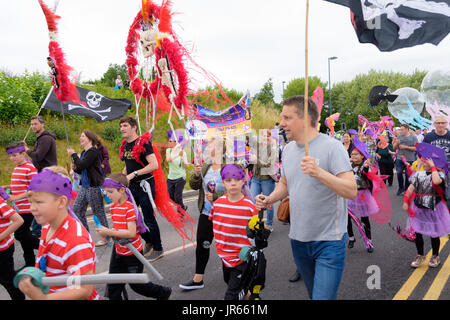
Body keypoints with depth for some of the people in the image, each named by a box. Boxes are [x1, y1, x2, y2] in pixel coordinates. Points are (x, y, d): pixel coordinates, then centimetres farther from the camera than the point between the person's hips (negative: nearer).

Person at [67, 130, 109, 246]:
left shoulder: (93, 151, -12)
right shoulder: (84, 153, 15)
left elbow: (82, 165, -22)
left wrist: (73, 154, -8)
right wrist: (75, 168, 1)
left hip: (94, 187, -10)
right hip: (84, 186, 10)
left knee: (99, 213, -1)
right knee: (77, 211, 10)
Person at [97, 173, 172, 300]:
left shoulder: (130, 208, -22)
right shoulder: (113, 206, 4)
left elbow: (131, 233, -27)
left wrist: (109, 232, -27)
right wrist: (107, 231, -5)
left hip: (132, 253, -7)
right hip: (118, 251, 7)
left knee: (136, 284, 9)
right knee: (113, 287, 10)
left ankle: (163, 293, 32)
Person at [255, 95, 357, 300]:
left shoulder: (332, 147, -14)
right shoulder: (288, 149, 7)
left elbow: (351, 191, -21)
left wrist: (319, 172, -35)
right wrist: (270, 199, -1)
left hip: (329, 241, -6)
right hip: (298, 239, 7)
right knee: (313, 293, 22)